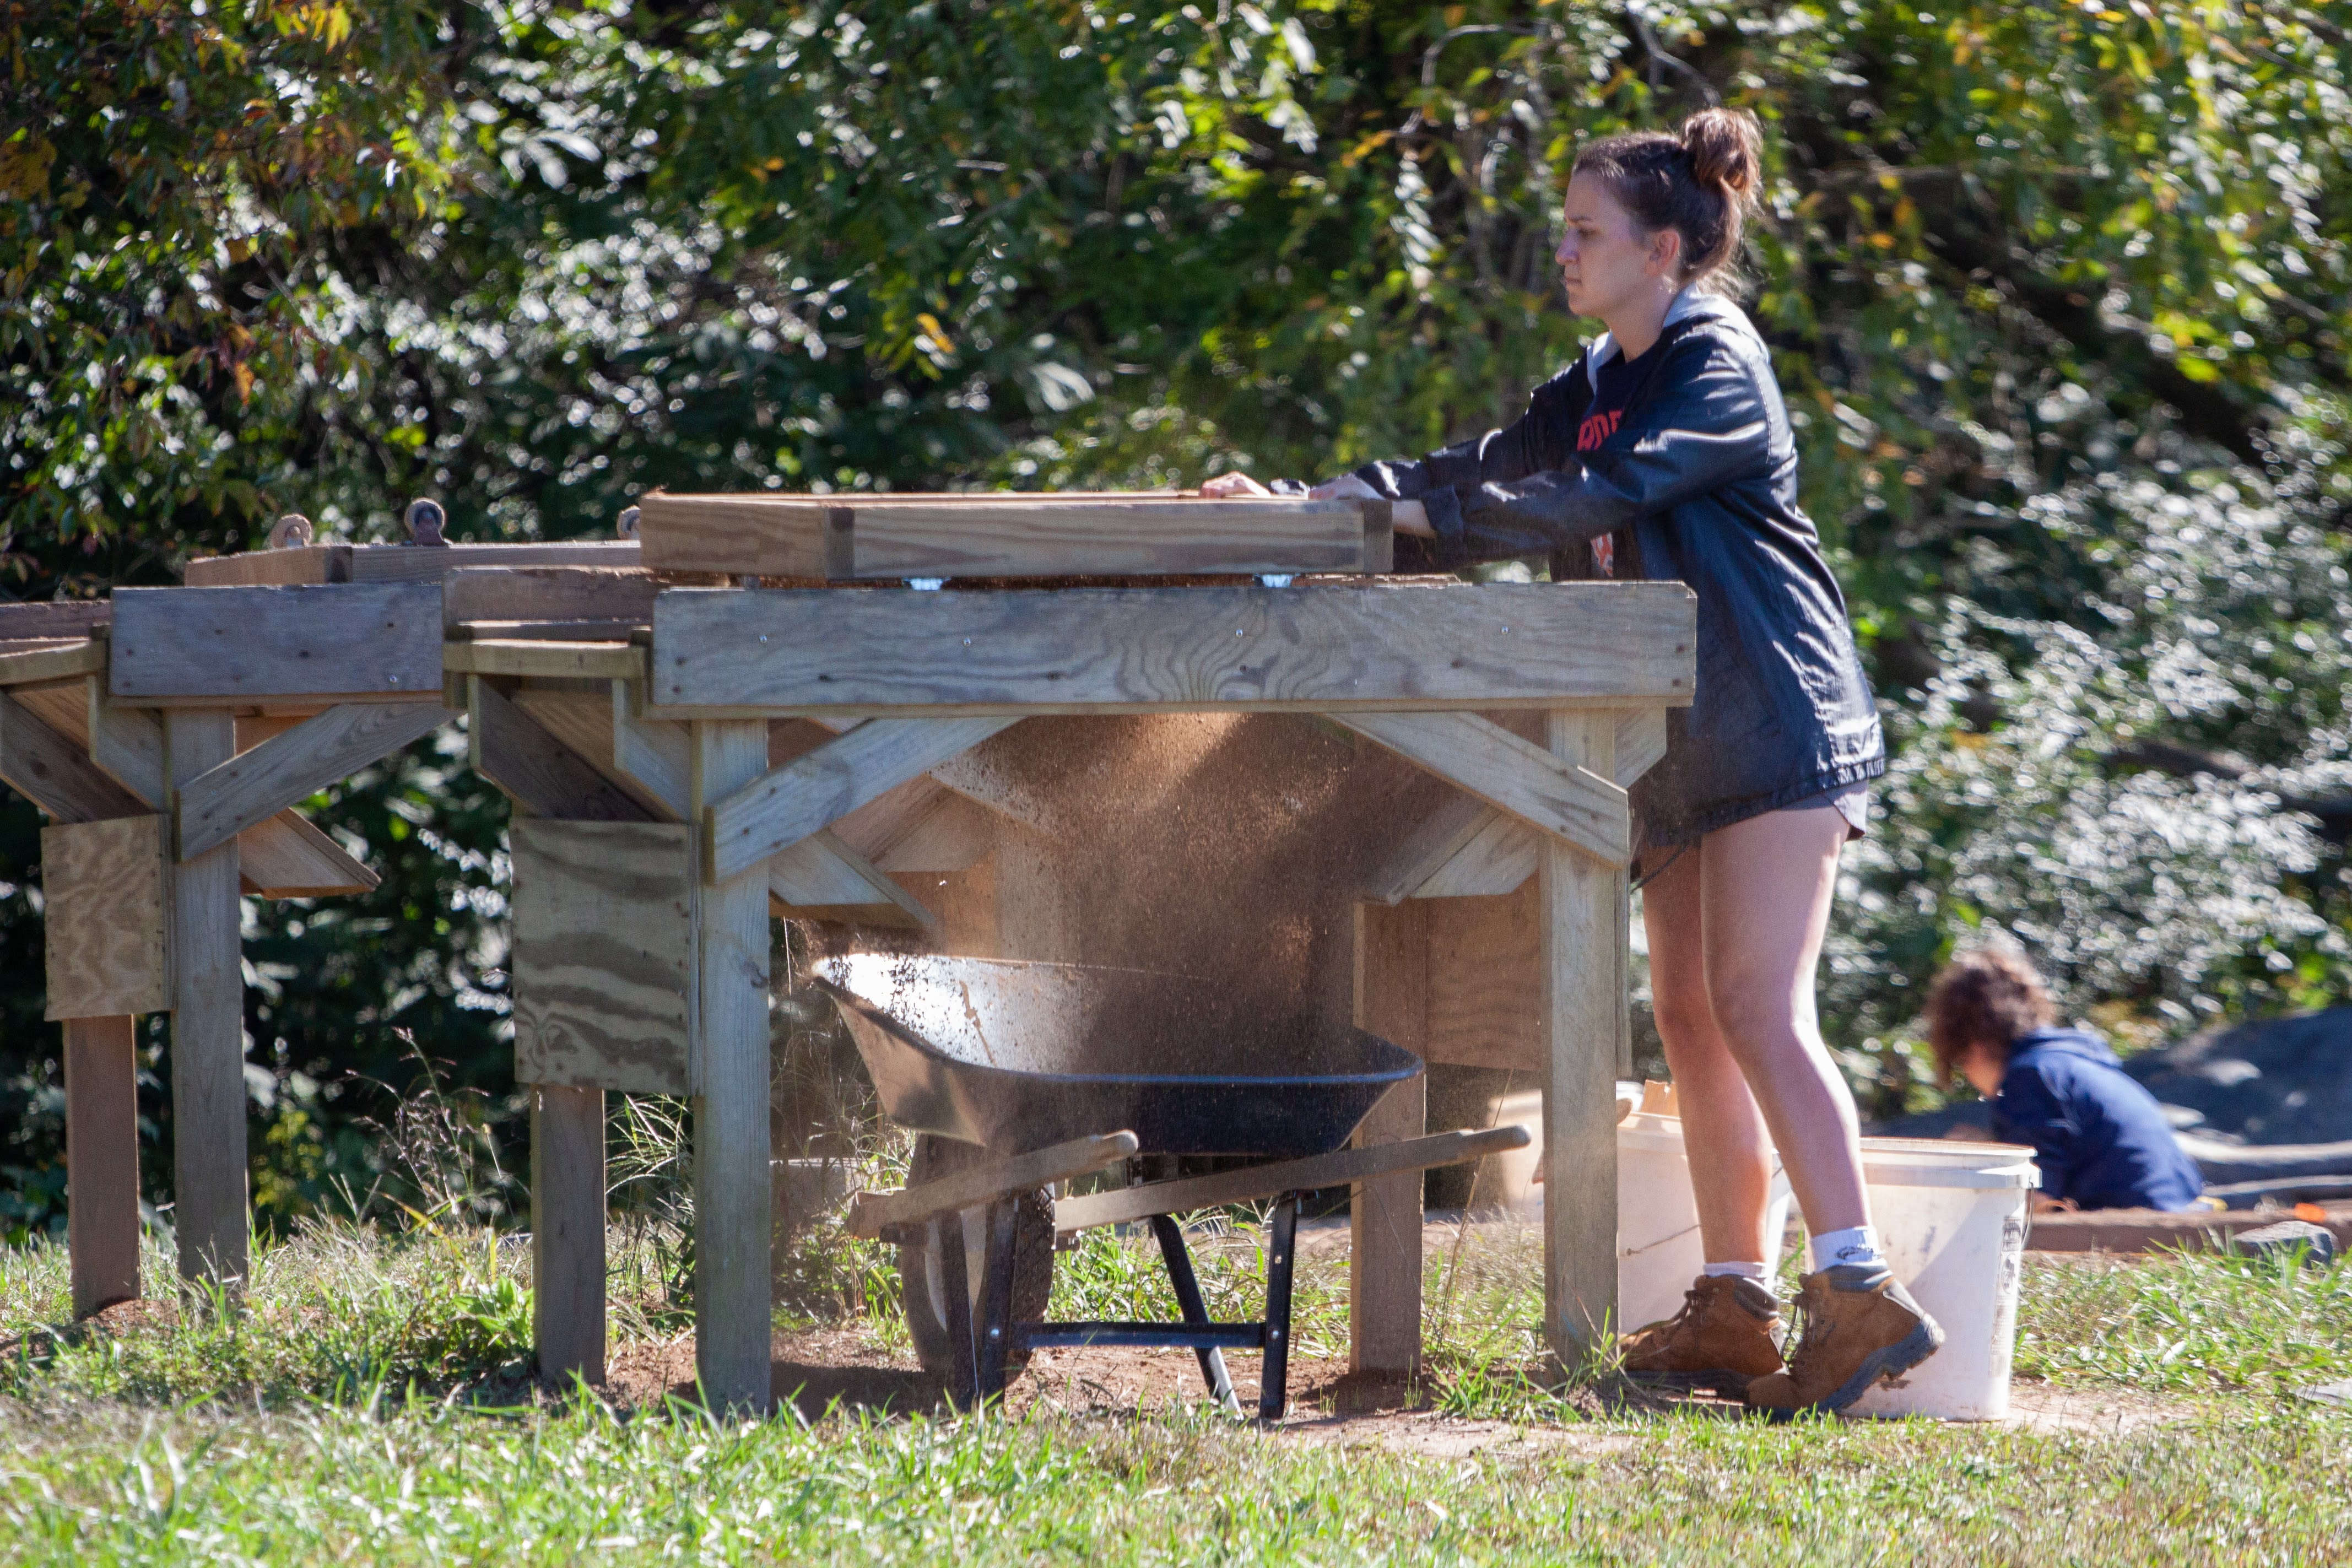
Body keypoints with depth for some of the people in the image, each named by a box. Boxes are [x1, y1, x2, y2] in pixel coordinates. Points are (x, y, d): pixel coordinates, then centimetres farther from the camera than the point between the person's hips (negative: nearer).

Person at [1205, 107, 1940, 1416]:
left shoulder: (1716, 366, -9)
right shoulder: (1602, 386, 18)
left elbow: (1597, 499, -21)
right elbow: (1495, 474, 19)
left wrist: (1421, 513, -19)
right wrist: (1309, 510, 8)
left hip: (1773, 722, -9)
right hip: (1682, 745, 9)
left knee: (1756, 1007, -18)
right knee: (1693, 1014, 7)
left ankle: (1862, 1293, -24)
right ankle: (1737, 1305, 10)